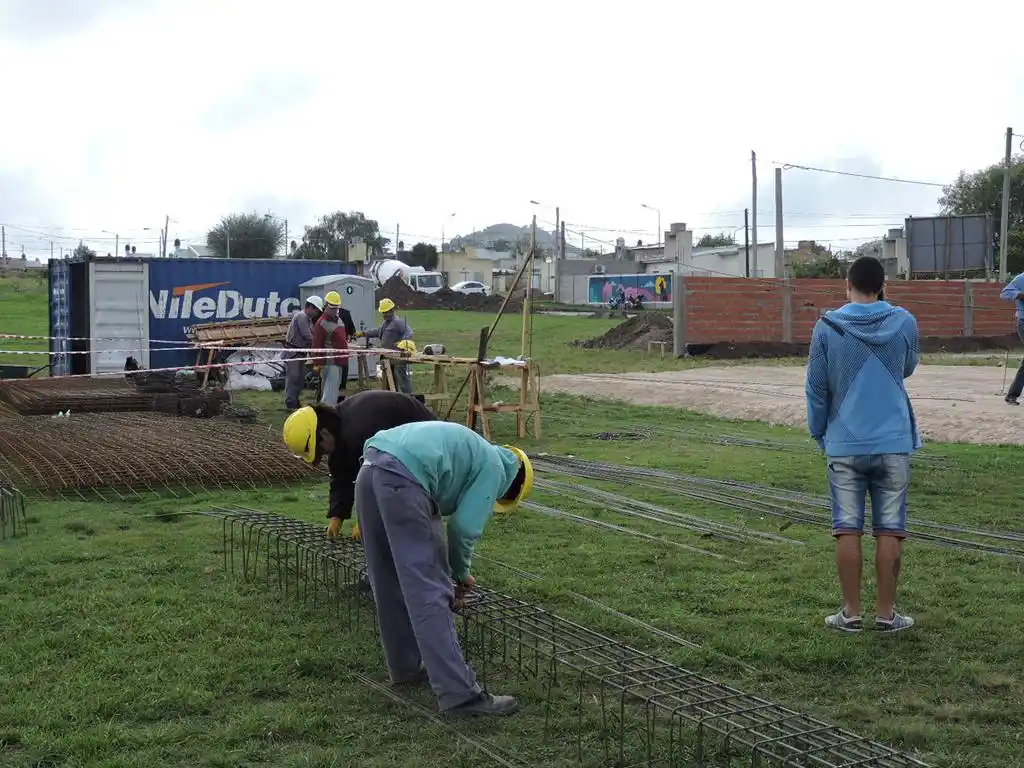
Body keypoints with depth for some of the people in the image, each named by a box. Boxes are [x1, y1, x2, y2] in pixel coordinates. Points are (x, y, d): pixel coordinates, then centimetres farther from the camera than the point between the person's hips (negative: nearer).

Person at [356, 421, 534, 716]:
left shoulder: (470, 452, 34)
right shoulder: (494, 467, 11)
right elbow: (465, 526, 1)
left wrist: (445, 570, 38)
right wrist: (461, 573, 19)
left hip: (369, 472, 9)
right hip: (401, 481, -9)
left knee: (391, 585, 21)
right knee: (430, 594, -8)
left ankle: (406, 666, 33)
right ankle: (459, 693, -7)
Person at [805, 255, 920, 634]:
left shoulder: (827, 328, -4)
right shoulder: (904, 322, -1)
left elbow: (816, 389, 1)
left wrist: (819, 433, 14)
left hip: (844, 444, 0)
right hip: (893, 443, 1)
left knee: (847, 529, 5)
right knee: (889, 530, 6)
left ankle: (851, 613, 11)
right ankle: (886, 613, 11)